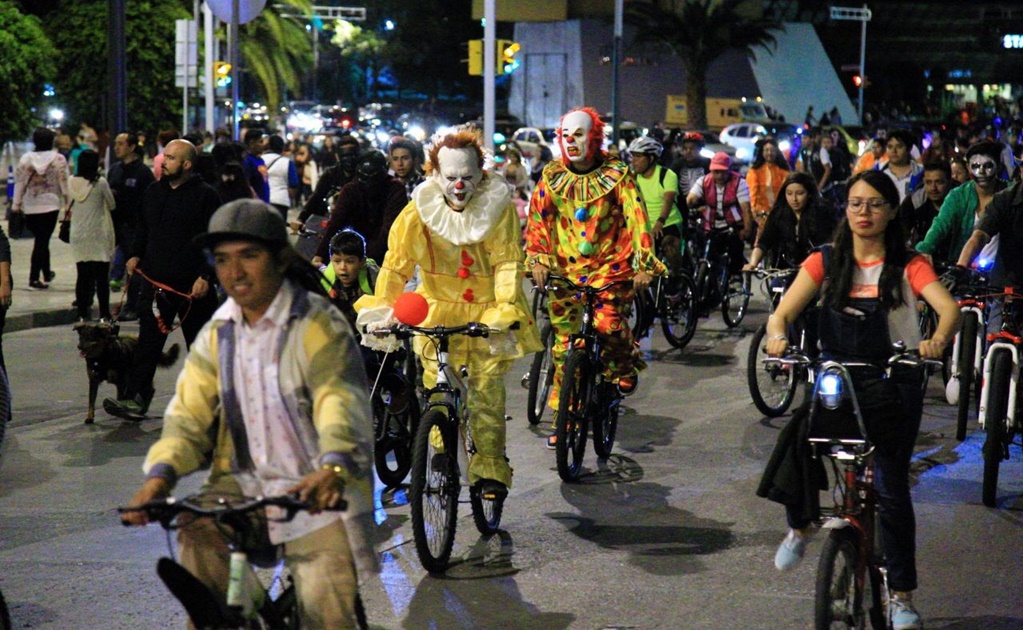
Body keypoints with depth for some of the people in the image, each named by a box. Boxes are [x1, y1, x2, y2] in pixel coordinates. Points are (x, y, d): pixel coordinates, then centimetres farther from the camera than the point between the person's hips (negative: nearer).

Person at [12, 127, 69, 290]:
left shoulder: (25, 159, 0)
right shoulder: (58, 159, -5)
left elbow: (19, 182, 0)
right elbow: (64, 182, -6)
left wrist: (16, 203, 5)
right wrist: (68, 202, 1)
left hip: (30, 207, 2)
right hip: (50, 204, -2)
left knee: (40, 239, 16)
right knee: (43, 240, 0)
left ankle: (46, 273, 23)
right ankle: (34, 278, -1)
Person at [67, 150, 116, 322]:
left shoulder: (72, 182, 0)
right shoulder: (100, 182, -11)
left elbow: (71, 206, 12)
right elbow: (112, 205, 0)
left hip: (78, 235, 4)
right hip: (98, 235, -4)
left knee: (82, 275, 9)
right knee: (101, 277, 2)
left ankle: (82, 314, 9)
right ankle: (104, 314, 0)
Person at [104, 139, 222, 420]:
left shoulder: (205, 195, -7)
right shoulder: (154, 191, 12)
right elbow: (143, 228, 24)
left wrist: (206, 276, -16)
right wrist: (135, 254, 7)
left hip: (193, 286, -5)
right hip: (157, 281, 5)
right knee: (148, 341, -2)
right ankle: (136, 399, -5)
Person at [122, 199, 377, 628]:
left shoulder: (318, 325, -10)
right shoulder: (217, 334, 8)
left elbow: (340, 398, -26)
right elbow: (189, 413, 2)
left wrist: (333, 468, -46)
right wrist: (161, 472, -19)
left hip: (319, 493, -4)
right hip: (246, 485, 4)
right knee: (198, 536, -24)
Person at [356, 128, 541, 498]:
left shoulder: (499, 207, -9)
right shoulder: (419, 211, -8)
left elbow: (508, 264, -14)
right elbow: (397, 263, -8)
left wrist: (506, 313, -26)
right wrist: (381, 310, -19)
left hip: (486, 312, -1)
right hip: (439, 310, 1)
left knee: (487, 391, -5)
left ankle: (490, 468, 5)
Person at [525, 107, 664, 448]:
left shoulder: (616, 174, -2)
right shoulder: (552, 176, 5)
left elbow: (636, 216, -9)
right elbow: (537, 219, 2)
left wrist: (644, 265, -19)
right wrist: (537, 259, -13)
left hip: (609, 268, -2)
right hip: (565, 269, 2)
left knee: (608, 325, -23)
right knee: (565, 345, 1)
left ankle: (625, 367, 11)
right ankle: (561, 418, 11)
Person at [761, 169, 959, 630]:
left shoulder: (908, 266, -3)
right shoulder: (825, 263, 3)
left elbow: (948, 307, -18)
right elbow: (783, 311, -5)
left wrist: (937, 342, -40)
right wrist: (777, 335, -29)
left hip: (892, 387, -1)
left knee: (891, 488, -1)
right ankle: (800, 525, 17)